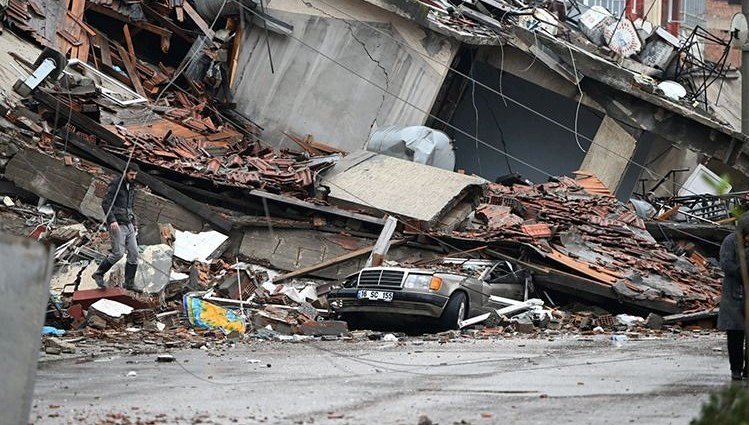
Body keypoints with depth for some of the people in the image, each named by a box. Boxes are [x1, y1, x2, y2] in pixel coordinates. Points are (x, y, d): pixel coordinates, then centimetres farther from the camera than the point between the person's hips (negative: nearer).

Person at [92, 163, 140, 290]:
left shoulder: (132, 187, 17)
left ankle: (129, 282, 5)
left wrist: (134, 223, 21)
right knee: (118, 253, -13)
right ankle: (99, 274, 4)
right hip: (117, 225, -8)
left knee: (134, 253, 0)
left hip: (128, 225, 8)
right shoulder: (115, 185, -8)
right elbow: (105, 203, -17)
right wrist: (112, 220, -27)